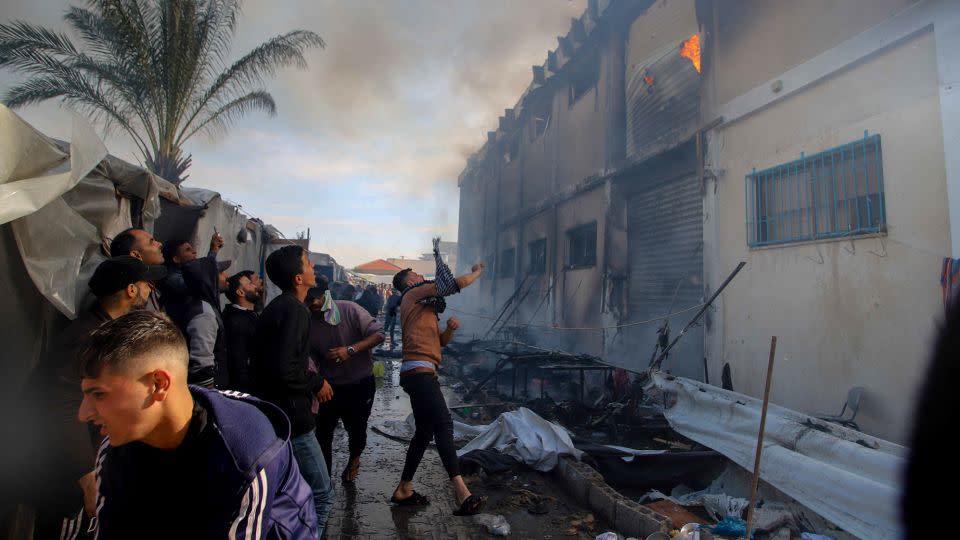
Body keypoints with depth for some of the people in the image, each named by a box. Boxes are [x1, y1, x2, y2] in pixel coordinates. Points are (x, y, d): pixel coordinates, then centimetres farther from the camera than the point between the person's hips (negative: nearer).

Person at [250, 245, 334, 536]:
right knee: (321, 493, -2)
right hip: (290, 416, -11)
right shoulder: (294, 310, -19)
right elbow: (284, 368, -29)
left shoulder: (275, 307, 12)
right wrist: (317, 383, -14)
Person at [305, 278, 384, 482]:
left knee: (356, 430, 7)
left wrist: (351, 350, -32)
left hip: (360, 384, -2)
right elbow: (311, 359, -5)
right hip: (330, 386, 2)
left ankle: (354, 459, 42)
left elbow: (378, 333, -20)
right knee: (322, 433, 1)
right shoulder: (308, 323, -8)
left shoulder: (349, 310, -18)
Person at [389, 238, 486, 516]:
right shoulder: (414, 294, 1)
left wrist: (450, 328, 6)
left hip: (421, 373, 10)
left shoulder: (423, 306, 29)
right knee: (443, 425, -20)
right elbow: (451, 284, -8)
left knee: (425, 431, 12)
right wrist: (477, 272, 7)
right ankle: (461, 492, -28)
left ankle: (404, 490, 21)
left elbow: (439, 341, 27)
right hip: (419, 370, -10)